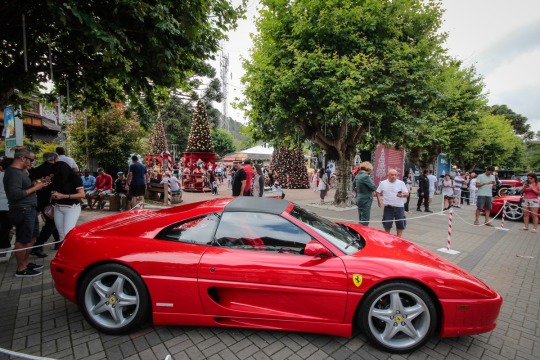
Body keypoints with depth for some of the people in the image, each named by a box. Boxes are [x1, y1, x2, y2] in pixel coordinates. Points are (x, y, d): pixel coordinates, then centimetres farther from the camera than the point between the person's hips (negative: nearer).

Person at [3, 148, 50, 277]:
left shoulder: (20, 171, 13)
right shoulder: (13, 172, -18)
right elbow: (15, 194, -26)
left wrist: (36, 183, 4)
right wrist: (35, 188, -18)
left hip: (29, 210, 10)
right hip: (22, 211, -10)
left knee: (32, 237, 18)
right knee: (22, 240, 1)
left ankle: (25, 263, 31)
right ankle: (21, 269, 13)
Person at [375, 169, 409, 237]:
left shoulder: (401, 183, 0)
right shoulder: (383, 183, 3)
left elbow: (407, 194, -1)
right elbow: (378, 192, 10)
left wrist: (402, 194, -23)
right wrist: (379, 200, -6)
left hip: (399, 207, 0)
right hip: (387, 207, 0)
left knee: (400, 224, 6)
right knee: (387, 224, 8)